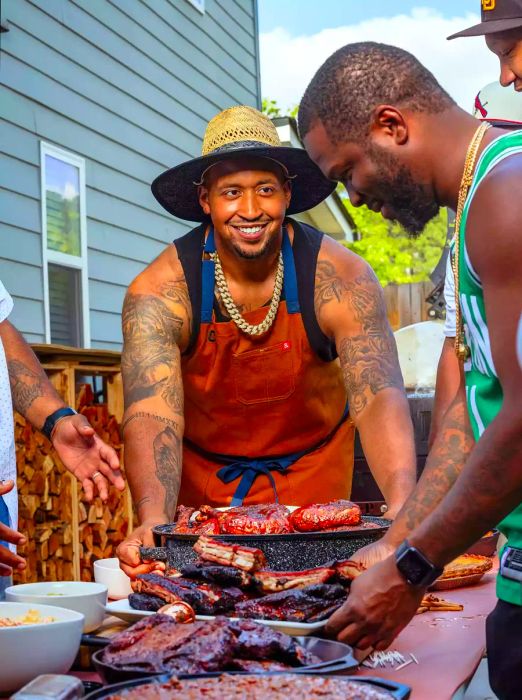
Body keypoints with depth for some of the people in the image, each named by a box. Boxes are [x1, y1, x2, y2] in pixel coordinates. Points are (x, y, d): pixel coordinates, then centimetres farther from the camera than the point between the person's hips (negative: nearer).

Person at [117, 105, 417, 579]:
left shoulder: (341, 279, -22)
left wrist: (404, 506, -49)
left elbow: (379, 399, -31)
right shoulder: (159, 292, -23)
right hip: (202, 475, 0)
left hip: (313, 469, 1)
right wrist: (155, 523, -50)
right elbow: (153, 416, -32)